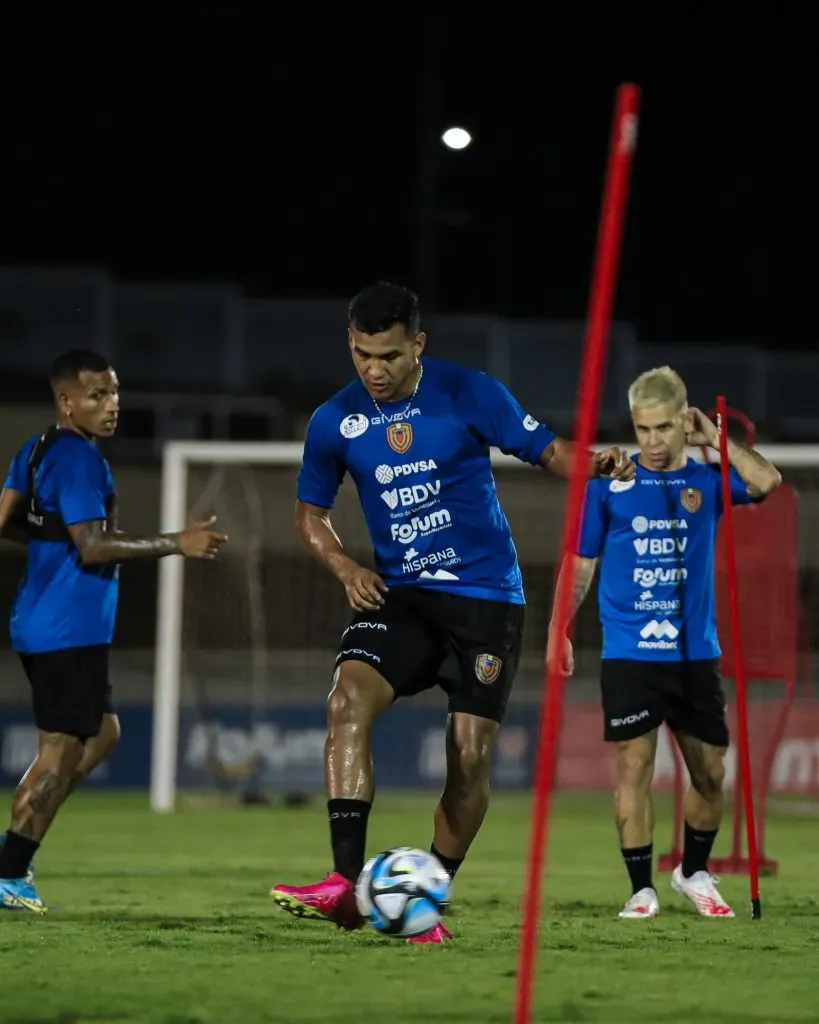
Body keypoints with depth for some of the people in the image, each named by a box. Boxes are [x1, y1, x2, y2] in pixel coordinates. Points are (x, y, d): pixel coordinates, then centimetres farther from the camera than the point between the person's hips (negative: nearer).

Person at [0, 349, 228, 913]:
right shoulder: (79, 458, -17)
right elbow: (94, 547, -23)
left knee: (102, 733, 19)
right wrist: (176, 544, -20)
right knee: (62, 751, -4)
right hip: (69, 629, -10)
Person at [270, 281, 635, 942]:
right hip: (400, 593, 2)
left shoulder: (470, 396, -7)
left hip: (486, 596, -2)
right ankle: (347, 886, -29)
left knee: (471, 756, -5)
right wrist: (346, 569, -6)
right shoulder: (334, 423, 1)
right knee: (348, 700, -24)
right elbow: (311, 513, 13)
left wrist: (596, 463, -25)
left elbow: (546, 450, -3)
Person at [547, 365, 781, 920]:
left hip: (696, 651, 2)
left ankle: (694, 873, 28)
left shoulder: (707, 479, 2)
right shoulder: (609, 483, 0)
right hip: (629, 652, -2)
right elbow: (581, 562, 7)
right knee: (636, 765, -8)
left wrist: (714, 437, -12)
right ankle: (642, 889, 0)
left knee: (711, 772, 6)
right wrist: (558, 630, 0)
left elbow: (766, 481, -19)